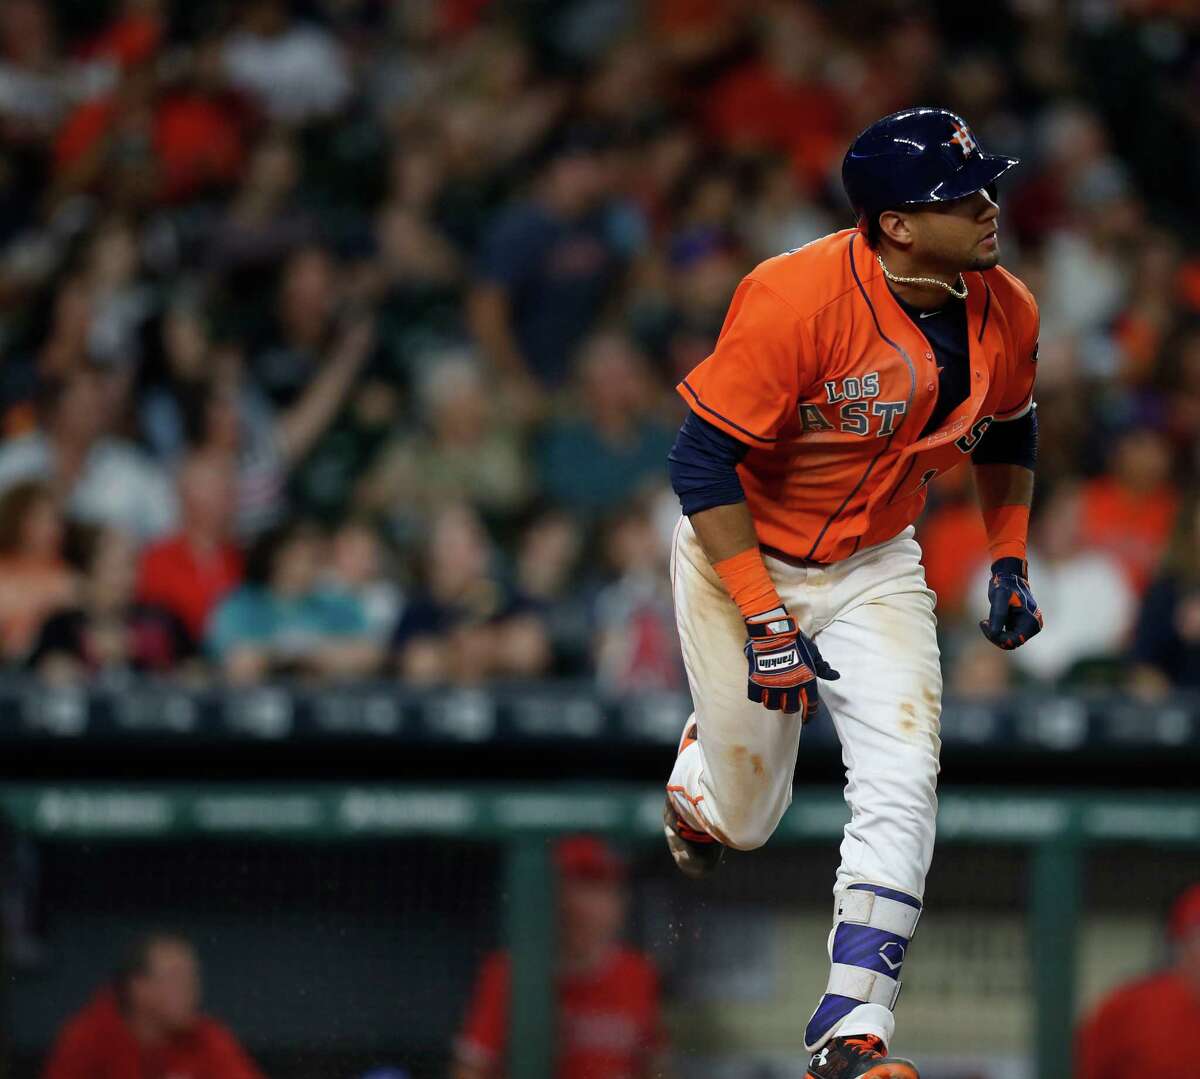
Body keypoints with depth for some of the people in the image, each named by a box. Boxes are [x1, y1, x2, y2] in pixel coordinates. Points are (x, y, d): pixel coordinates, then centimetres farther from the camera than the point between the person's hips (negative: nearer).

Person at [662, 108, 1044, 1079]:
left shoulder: (1005, 313, -10)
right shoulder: (794, 300, -29)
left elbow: (1007, 431, 14)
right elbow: (703, 463, -25)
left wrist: (1009, 560, 9)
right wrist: (764, 622, -28)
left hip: (876, 570, 4)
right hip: (742, 560, -4)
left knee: (901, 789, -15)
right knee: (746, 817, 7)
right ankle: (700, 771, 44)